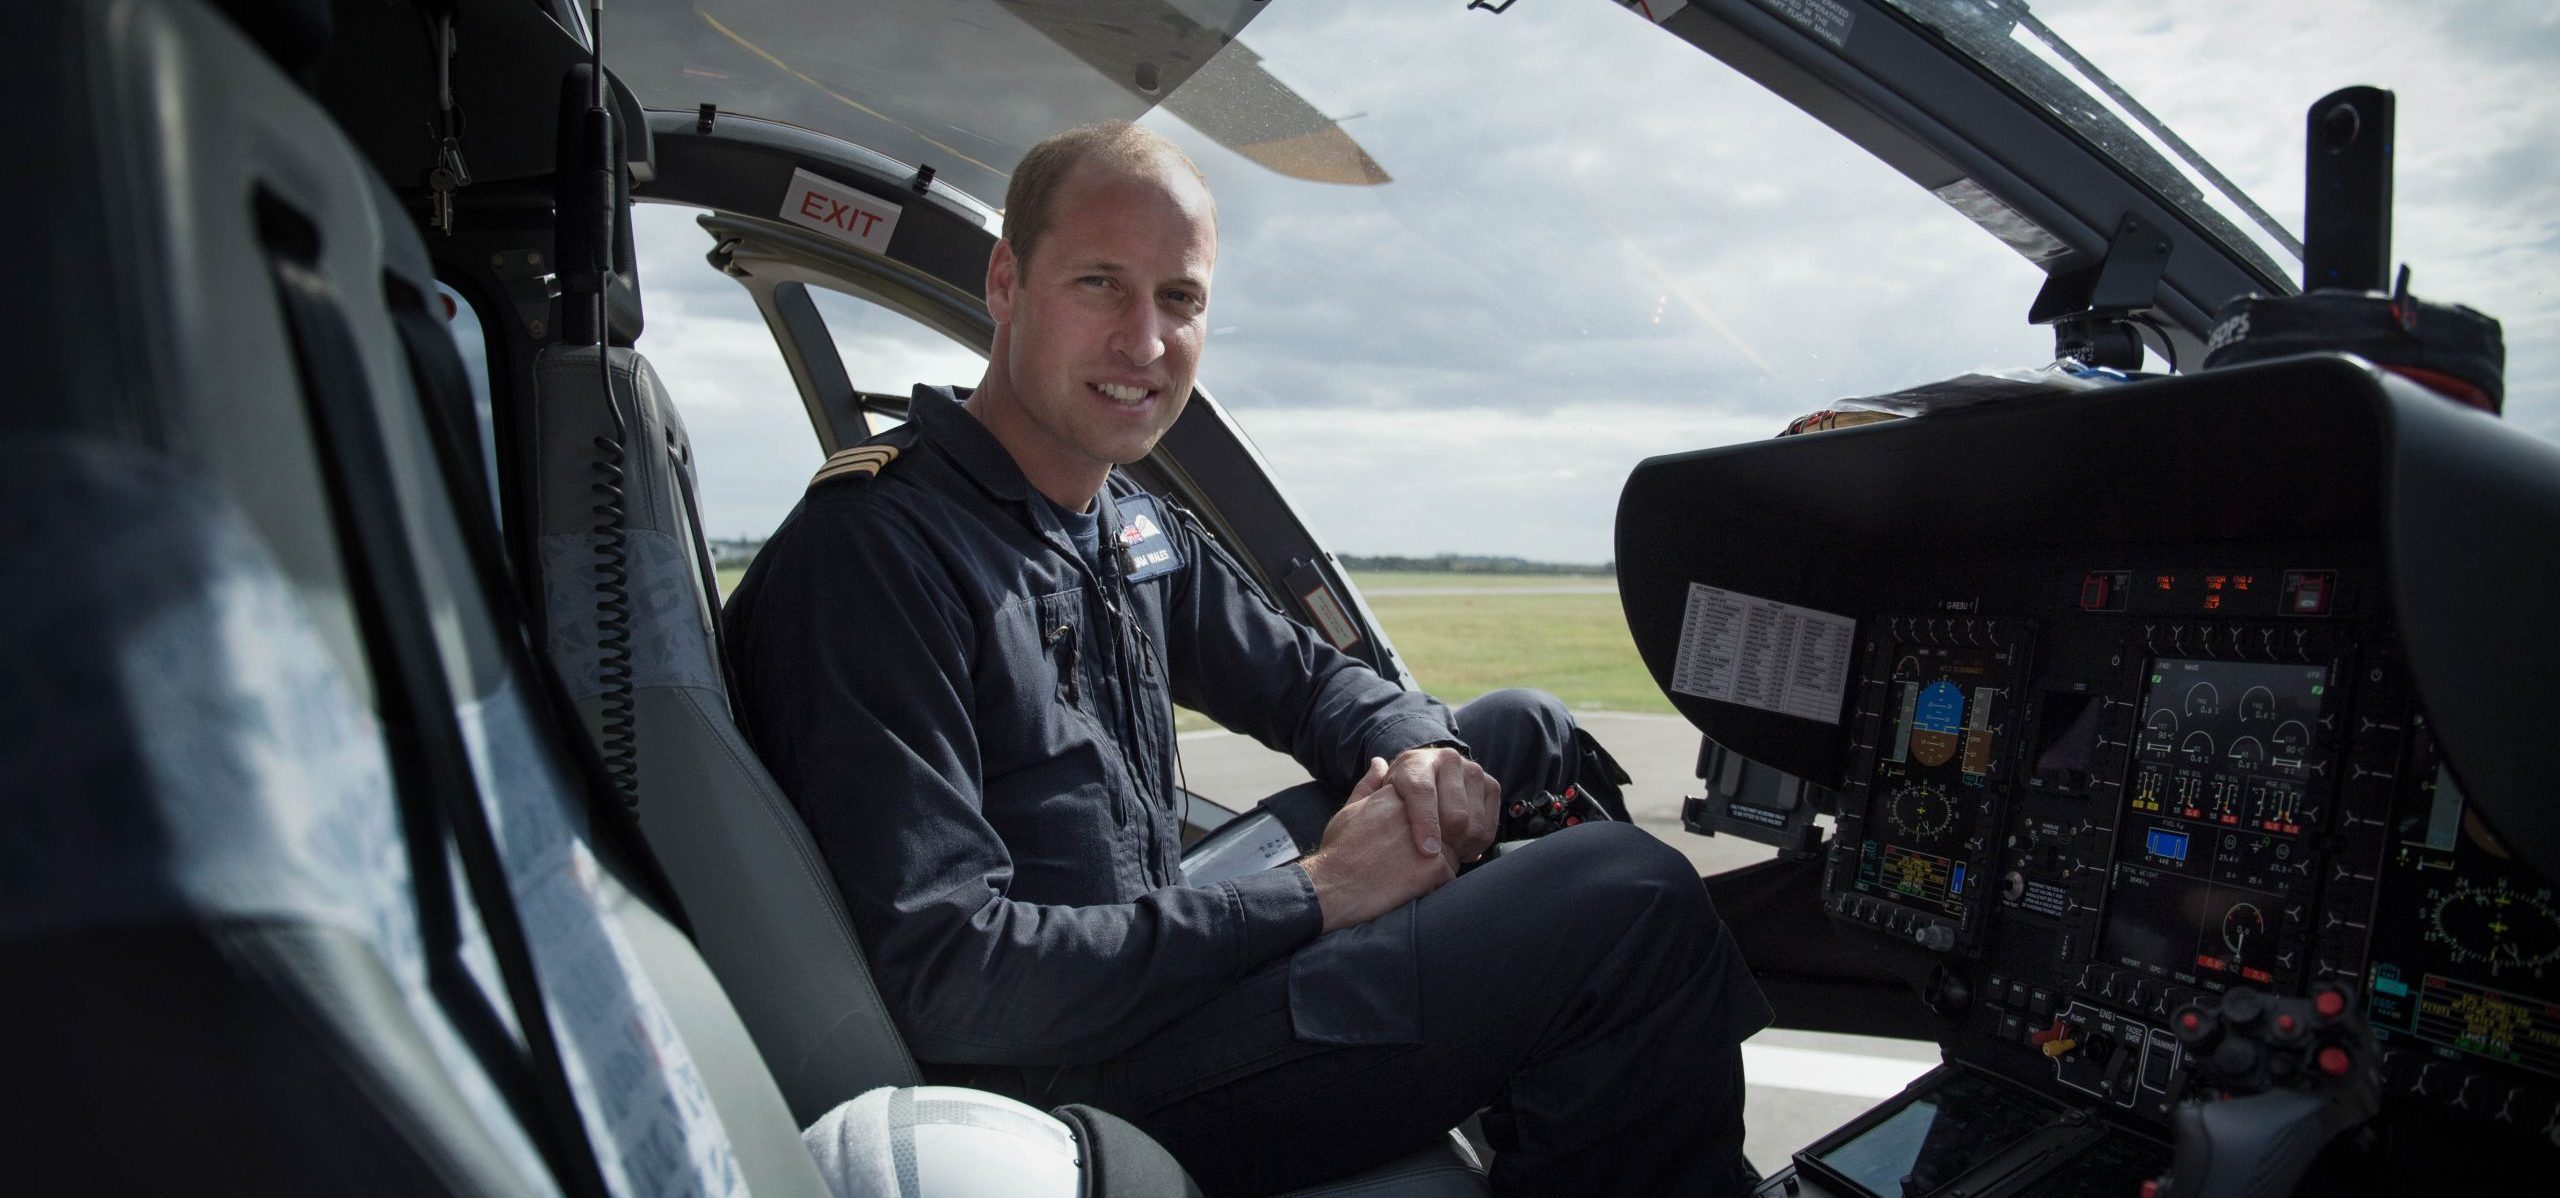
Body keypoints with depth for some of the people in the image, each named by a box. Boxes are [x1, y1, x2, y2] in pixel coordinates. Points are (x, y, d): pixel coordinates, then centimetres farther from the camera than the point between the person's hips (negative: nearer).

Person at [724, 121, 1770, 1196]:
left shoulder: (1138, 532, 8)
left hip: (1159, 947, 9)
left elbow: (1309, 680, 19)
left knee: (1520, 728, 12)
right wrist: (1314, 896, -21)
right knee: (1632, 901, -18)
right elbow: (945, 979, -25)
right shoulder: (871, 553, -19)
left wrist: (1415, 751, -6)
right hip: (1062, 1091, -9)